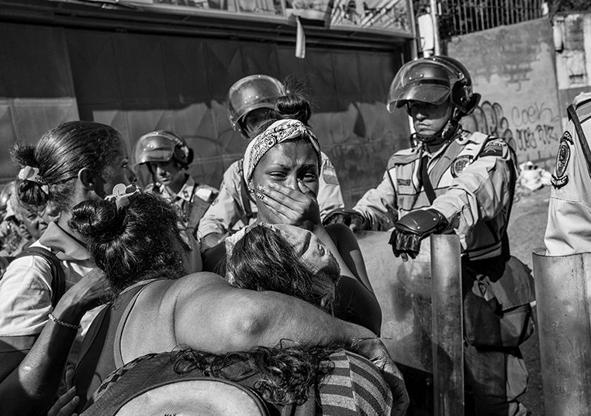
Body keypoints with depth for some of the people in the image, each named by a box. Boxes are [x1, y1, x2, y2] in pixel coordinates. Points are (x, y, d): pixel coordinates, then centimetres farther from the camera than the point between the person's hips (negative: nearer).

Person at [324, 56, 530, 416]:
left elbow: (470, 194, -23)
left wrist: (434, 215, -44)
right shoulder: (402, 164, 16)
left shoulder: (489, 154, -2)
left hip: (475, 294, -5)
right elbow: (380, 204, 2)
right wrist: (357, 217, -21)